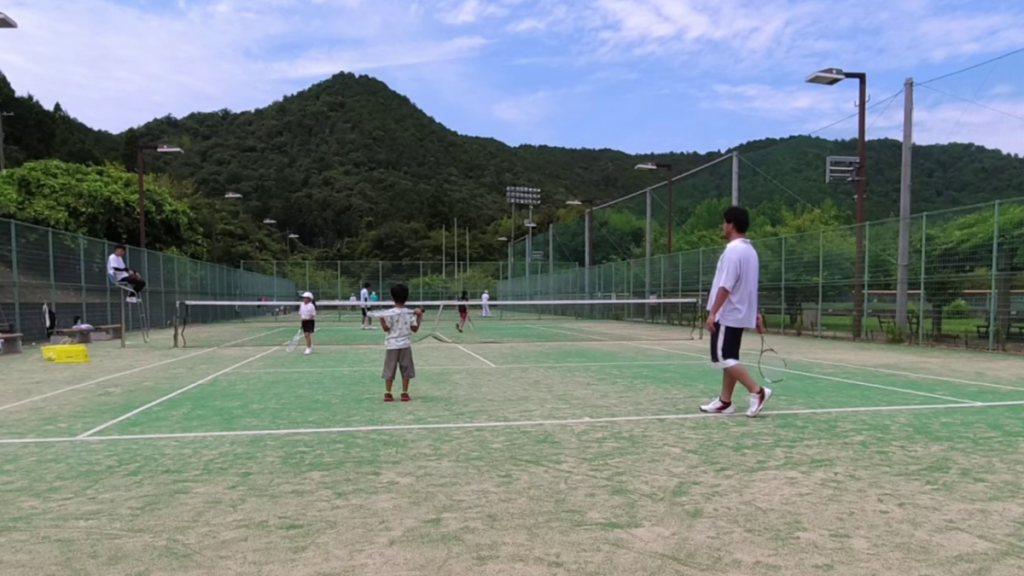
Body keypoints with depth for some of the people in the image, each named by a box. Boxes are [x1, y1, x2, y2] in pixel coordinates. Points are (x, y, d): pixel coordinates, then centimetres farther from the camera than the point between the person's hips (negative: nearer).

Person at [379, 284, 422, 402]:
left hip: (391, 345, -1)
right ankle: (404, 394, 7)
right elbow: (415, 329, 1)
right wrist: (419, 317, 7)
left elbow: (386, 328, -8)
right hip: (405, 345, 1)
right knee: (406, 371, 8)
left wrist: (381, 318, -5)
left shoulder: (389, 313, -9)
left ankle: (387, 394, 6)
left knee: (389, 370, 5)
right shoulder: (410, 313, -2)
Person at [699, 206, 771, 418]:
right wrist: (755, 313, 21)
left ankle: (757, 391, -10)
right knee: (729, 358, 12)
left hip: (727, 314, -10)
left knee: (722, 357, -6)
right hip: (739, 314, 10)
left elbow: (726, 286, -23)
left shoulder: (733, 250, -18)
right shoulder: (749, 250, 13)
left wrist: (713, 313, -22)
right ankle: (724, 401, 16)